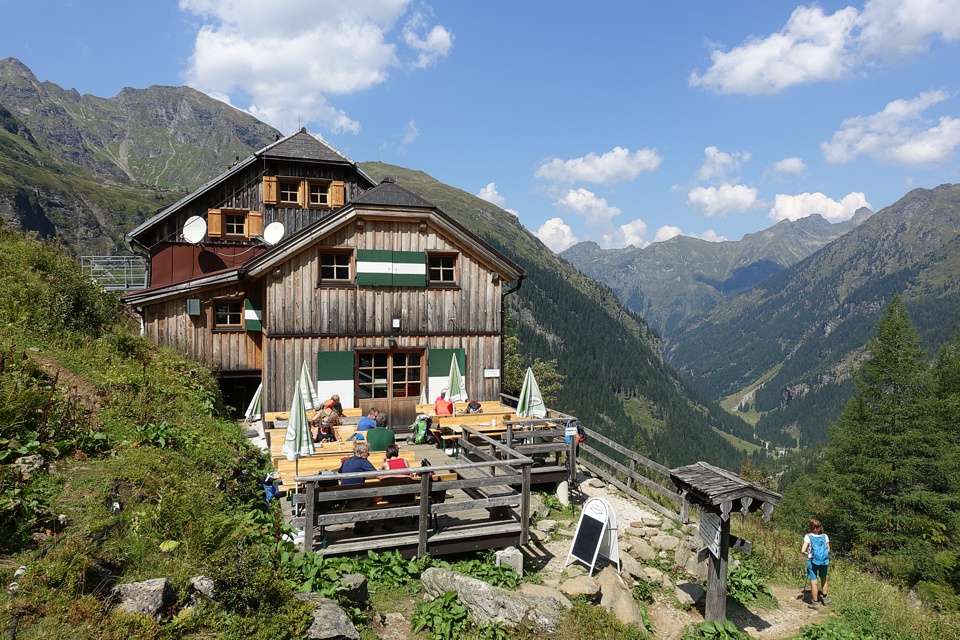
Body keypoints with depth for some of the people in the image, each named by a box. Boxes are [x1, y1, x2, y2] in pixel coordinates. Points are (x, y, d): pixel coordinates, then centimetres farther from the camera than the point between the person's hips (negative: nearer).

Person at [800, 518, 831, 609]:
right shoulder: (825, 536, -3)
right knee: (823, 578, 26)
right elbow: (828, 550, 2)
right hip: (824, 561, 4)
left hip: (812, 561, -4)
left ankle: (815, 602, 13)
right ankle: (825, 597, 39)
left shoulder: (808, 537, -12)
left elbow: (802, 551, -16)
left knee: (813, 581, 5)